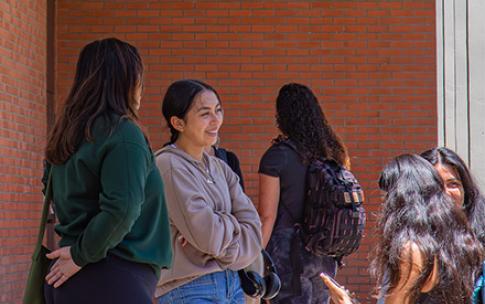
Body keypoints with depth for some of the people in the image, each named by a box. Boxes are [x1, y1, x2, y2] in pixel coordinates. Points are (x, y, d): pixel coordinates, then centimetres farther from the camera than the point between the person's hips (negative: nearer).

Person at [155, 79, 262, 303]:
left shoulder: (219, 167, 10)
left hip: (232, 285, 7)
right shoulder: (168, 165, -12)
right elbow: (208, 234, -18)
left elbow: (253, 229, 2)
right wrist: (232, 223, 1)